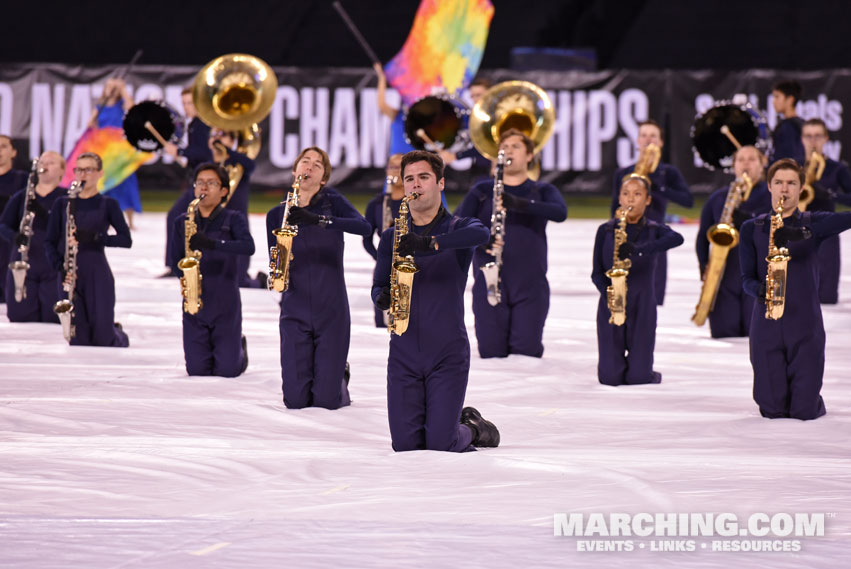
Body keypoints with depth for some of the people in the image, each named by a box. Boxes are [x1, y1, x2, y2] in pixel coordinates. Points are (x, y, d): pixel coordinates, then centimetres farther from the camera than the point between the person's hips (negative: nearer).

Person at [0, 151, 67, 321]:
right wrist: (14, 237, -17)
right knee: (19, 318, 0)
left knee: (54, 319, -8)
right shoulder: (20, 198, 13)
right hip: (23, 268, 3)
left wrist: (42, 213, -27)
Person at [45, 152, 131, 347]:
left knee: (102, 337, -2)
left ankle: (120, 335, 31)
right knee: (78, 338, -6)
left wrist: (94, 237, -16)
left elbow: (126, 240, -2)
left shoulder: (107, 205, 4)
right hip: (70, 277, 2)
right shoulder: (62, 204, 10)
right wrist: (59, 265, -10)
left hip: (98, 274, -2)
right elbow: (50, 241, 9)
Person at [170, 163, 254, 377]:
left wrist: (211, 243, -31)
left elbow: (248, 247, -19)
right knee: (197, 370, 0)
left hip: (225, 304, -3)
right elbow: (176, 260, 11)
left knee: (227, 370, -4)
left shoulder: (233, 219, -1)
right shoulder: (182, 221, 9)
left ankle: (239, 349, 31)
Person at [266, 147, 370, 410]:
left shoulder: (332, 202, 0)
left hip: (332, 309, -2)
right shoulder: (277, 215, 8)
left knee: (327, 401, -5)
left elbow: (363, 227, -19)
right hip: (295, 309, 2)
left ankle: (339, 374, 31)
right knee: (295, 400, -4)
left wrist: (318, 220, -31)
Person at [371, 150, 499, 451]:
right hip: (403, 354, 3)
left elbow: (481, 234, -24)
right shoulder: (391, 238, 13)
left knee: (440, 444, -11)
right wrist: (383, 297, -16)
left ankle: (473, 429, 23)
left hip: (448, 353, -3)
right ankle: (456, 423, 27)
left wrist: (429, 244, -38)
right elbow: (378, 287, 10)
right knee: (405, 444, -4)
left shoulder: (457, 228, 1)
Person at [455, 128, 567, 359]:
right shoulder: (482, 191, 12)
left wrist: (517, 203, -25)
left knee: (527, 351, -8)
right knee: (491, 352, -7)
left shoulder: (542, 191, 11)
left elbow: (560, 212, -12)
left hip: (530, 286, 0)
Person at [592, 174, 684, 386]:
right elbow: (597, 272, 3)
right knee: (610, 377, -6)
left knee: (638, 377, -6)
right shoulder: (606, 231, 4)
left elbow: (677, 239, -23)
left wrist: (638, 250, -35)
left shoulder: (654, 231, 1)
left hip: (642, 307, 0)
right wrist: (607, 293, -18)